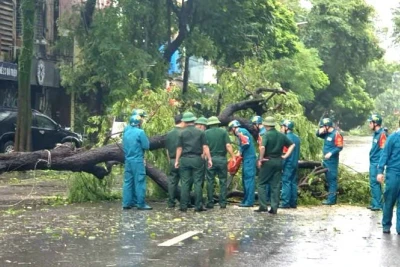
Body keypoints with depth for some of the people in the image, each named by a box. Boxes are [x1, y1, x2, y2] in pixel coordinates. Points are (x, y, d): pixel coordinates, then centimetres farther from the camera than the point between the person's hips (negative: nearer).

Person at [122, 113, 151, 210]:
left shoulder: (126, 132, 9)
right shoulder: (140, 132, -12)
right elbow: (146, 146, -10)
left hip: (128, 160, 7)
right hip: (138, 161, -6)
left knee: (128, 182, 9)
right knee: (139, 182, -3)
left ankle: (127, 203, 9)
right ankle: (140, 204, -2)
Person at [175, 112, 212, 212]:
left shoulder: (182, 133, 2)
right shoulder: (200, 132, 2)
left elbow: (179, 148, 2)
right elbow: (205, 147, -1)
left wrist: (177, 161, 9)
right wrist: (209, 159, 3)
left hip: (185, 159, 1)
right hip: (197, 159, 0)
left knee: (185, 183, 4)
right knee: (198, 183, 2)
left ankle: (184, 206, 4)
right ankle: (198, 206, 1)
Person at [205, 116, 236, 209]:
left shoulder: (206, 133, 2)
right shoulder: (223, 132, 2)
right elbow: (228, 145, -6)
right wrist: (233, 157, -3)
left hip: (210, 159, 0)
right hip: (222, 159, 0)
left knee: (210, 182, 5)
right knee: (223, 181, 6)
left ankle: (210, 203, 5)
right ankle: (222, 203, 5)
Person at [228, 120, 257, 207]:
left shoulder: (240, 132, -10)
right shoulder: (241, 132, 20)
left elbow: (246, 143, -21)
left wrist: (240, 151, -7)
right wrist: (241, 152, 3)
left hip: (249, 158, -10)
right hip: (248, 158, 10)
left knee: (248, 179, -10)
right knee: (245, 179, 14)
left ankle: (249, 201, -10)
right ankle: (246, 199, 19)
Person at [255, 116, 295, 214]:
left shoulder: (267, 135, -10)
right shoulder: (281, 135, 8)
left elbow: (263, 147, -25)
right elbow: (292, 145, 13)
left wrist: (260, 159, -15)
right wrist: (286, 155, 10)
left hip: (268, 161, -5)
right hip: (278, 161, 5)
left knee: (261, 184, 5)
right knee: (275, 185, 7)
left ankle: (263, 206, -2)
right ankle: (274, 208, 5)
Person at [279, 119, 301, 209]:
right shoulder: (296, 138, 13)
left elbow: (285, 153, -16)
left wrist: (281, 164, -14)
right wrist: (296, 161, 18)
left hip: (288, 164, -8)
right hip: (295, 163, 8)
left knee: (286, 182, -6)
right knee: (293, 182, 9)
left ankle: (285, 203, -8)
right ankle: (293, 203, 11)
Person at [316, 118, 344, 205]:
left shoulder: (336, 134, -13)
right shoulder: (326, 134, 12)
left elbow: (339, 147, -17)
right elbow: (318, 135, 25)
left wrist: (331, 153, -25)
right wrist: (320, 131, 3)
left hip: (332, 161, -9)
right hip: (326, 160, 9)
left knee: (332, 179, -7)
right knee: (328, 179, 14)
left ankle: (331, 199, -8)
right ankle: (330, 198, 22)